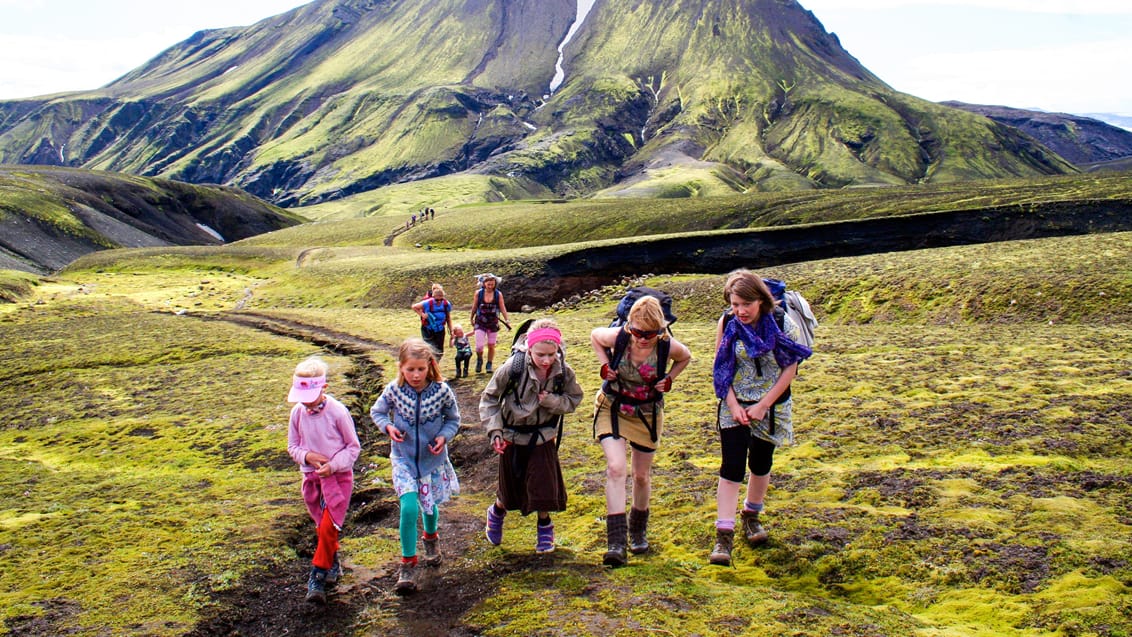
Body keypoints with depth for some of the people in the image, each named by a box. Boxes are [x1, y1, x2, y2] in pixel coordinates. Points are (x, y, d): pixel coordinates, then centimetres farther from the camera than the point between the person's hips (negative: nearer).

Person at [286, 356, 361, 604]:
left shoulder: (337, 412, -15)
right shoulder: (297, 412, -4)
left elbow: (353, 446, -6)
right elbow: (292, 446, 7)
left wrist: (333, 465, -19)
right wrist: (307, 456, -15)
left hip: (338, 476, -4)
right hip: (311, 476, 5)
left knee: (329, 527, -10)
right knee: (322, 527, 15)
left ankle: (318, 574, 2)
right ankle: (333, 565, 34)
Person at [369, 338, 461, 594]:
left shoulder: (442, 390, -16)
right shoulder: (393, 390, -15)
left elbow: (453, 419, 0)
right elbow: (376, 411, 3)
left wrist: (444, 437, -18)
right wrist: (388, 427, -16)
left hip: (433, 458, 1)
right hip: (403, 458, -1)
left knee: (430, 505, 18)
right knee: (409, 508, -15)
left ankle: (431, 537, 53)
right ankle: (408, 563, 3)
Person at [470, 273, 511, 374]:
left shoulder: (498, 294, -6)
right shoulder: (478, 293, -5)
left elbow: (503, 308, -3)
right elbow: (474, 307, 7)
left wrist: (507, 320, -10)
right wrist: (472, 318, 17)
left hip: (493, 323, 1)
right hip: (480, 323, -1)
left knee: (491, 346, 8)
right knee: (479, 346, -8)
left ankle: (489, 365, 26)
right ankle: (479, 360, 22)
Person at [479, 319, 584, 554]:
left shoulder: (563, 371, -17)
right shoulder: (513, 367, -24)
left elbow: (573, 400, -4)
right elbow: (489, 398, -11)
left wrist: (551, 401, -24)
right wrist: (494, 430, -18)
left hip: (543, 436, 1)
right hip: (513, 435, -1)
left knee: (544, 483, -1)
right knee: (510, 485, 13)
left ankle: (544, 526, 26)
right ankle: (497, 512, 46)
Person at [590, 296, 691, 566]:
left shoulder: (669, 346, -21)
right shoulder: (617, 337, -22)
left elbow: (685, 358, 4)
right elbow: (594, 335, 2)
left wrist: (668, 380, -10)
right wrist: (605, 365, -10)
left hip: (647, 414, 1)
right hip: (612, 408, -1)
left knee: (641, 475, 13)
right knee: (616, 468, -19)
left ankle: (639, 529, 39)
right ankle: (616, 541, -16)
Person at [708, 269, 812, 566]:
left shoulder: (783, 324, -15)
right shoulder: (726, 323, -10)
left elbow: (790, 368, -10)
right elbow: (721, 367, -3)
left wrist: (763, 405, -13)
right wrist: (733, 405, -12)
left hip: (772, 406, 1)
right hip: (735, 405, 0)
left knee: (760, 463, 14)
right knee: (732, 466, -9)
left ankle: (751, 516, 38)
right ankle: (724, 535, -7)